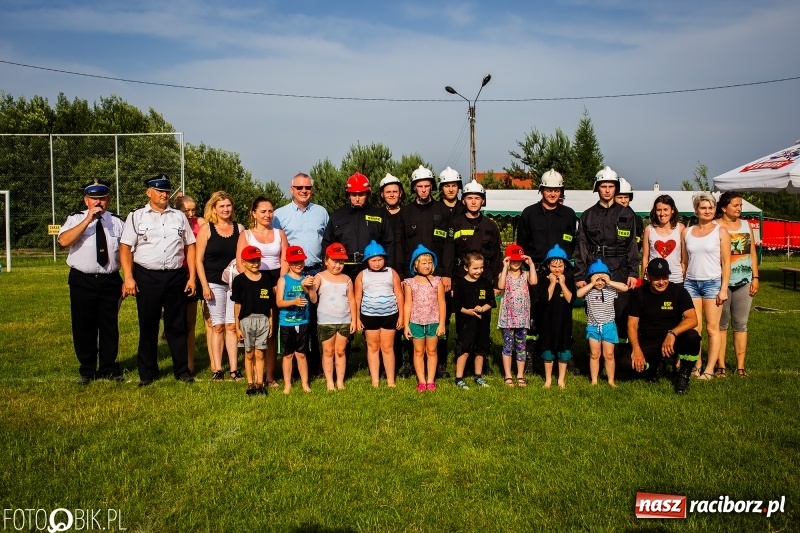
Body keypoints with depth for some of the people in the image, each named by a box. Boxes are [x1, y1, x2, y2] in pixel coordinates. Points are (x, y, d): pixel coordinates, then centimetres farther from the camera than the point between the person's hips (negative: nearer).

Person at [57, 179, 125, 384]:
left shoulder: (117, 222, 6)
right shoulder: (75, 219, 0)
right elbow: (63, 241, -19)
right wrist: (88, 220, -22)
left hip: (110, 281, 1)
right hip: (82, 281, -1)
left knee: (110, 327, 8)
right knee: (83, 327, 7)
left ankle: (109, 369, 23)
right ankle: (86, 370, 23)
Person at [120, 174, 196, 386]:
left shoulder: (179, 217, 11)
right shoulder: (136, 217, 5)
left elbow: (190, 247, 9)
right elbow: (125, 248, 0)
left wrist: (192, 277, 2)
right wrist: (128, 278, -9)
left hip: (176, 277, 2)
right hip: (147, 277, -1)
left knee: (177, 326, 7)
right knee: (148, 327, 6)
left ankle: (182, 370, 17)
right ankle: (147, 373, 18)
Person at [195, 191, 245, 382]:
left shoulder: (240, 229, 7)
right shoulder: (206, 229, 1)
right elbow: (199, 260, -1)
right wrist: (204, 286, -7)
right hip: (214, 284, -1)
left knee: (232, 326, 1)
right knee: (217, 326, 2)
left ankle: (234, 368, 5)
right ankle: (217, 369, 8)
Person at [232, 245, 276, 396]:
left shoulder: (266, 278, 5)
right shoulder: (239, 280, -3)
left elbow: (269, 303, 8)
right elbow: (237, 305, -2)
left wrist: (271, 323, 7)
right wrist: (237, 326, -2)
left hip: (263, 319, 2)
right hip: (247, 320, -2)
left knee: (260, 354, 6)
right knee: (249, 354, 8)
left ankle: (260, 384, 14)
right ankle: (250, 385, 17)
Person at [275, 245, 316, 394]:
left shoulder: (306, 279, 4)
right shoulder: (283, 280, -4)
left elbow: (314, 300, 0)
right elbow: (279, 302, -10)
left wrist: (309, 287, -15)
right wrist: (294, 301, -26)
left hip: (302, 323, 2)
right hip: (286, 323, -2)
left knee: (301, 354, 10)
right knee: (288, 355, 8)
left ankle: (305, 383, 20)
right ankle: (287, 384, 18)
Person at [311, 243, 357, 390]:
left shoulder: (346, 279, 6)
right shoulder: (320, 277, -4)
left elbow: (352, 300, 8)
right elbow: (313, 298, -17)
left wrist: (353, 320, 3)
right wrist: (309, 288, -39)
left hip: (344, 321, 2)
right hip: (326, 321, -2)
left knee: (340, 351, 9)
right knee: (328, 352, 6)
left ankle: (340, 382, 16)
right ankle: (329, 382, 13)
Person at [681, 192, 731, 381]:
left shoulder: (721, 232, 1)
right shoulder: (687, 232, 10)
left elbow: (726, 262, -2)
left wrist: (724, 289, -8)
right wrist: (681, 285, 7)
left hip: (713, 282, -3)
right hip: (691, 282, 3)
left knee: (712, 328, 0)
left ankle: (709, 369, 3)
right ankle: (697, 365, 11)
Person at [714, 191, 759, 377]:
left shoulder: (746, 225, 11)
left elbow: (752, 253, 14)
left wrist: (755, 277, 7)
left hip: (744, 282, 4)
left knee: (741, 325, 7)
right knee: (721, 324, 2)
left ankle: (740, 366, 13)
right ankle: (721, 365, 8)